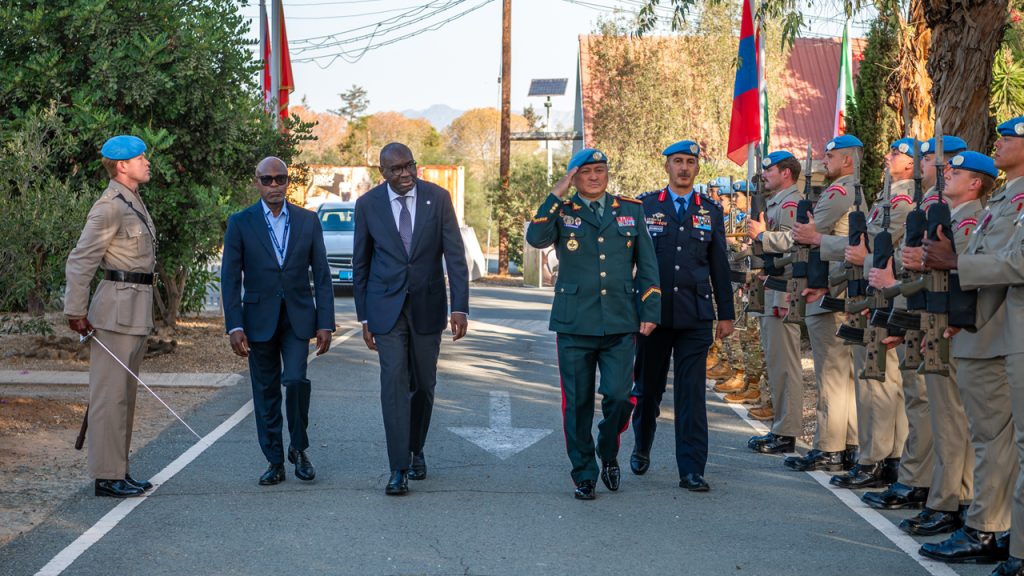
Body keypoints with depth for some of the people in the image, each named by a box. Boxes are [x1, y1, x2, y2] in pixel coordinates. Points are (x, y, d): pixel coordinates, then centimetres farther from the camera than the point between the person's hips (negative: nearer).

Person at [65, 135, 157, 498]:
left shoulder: (133, 203, 16)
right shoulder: (110, 206, -14)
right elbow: (80, 261, -16)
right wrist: (75, 312, -15)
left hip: (137, 310, 10)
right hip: (117, 309, -10)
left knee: (125, 394, 14)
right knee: (110, 394, -5)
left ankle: (119, 471, 21)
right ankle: (107, 477, -2)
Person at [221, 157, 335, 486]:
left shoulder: (308, 221, 4)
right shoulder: (240, 223, 0)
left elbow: (322, 275, 5)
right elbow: (230, 278, -1)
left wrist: (325, 323, -2)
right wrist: (234, 326, -9)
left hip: (298, 317, 0)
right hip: (259, 319, 0)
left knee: (295, 379, -17)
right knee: (265, 392, 5)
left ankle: (299, 448, 4)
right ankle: (274, 462, 15)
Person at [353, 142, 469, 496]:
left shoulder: (438, 198, -4)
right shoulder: (368, 205, -3)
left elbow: (455, 255, -6)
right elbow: (361, 264, 5)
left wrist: (460, 307, -15)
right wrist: (364, 318, 4)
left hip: (427, 306, 1)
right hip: (386, 307, -1)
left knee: (424, 384, 10)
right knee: (394, 383, -10)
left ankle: (416, 451, 32)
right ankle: (399, 469, -9)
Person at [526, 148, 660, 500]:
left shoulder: (631, 210, 11)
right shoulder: (561, 211, 5)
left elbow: (647, 265, 11)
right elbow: (535, 238, -16)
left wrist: (650, 312, 4)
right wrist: (557, 195, -15)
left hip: (620, 324, 1)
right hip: (575, 324, -1)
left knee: (619, 396, -9)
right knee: (578, 403, 3)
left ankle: (608, 454, 19)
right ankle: (584, 475, 17)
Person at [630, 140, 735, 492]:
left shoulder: (710, 211, 9)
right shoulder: (645, 206, 6)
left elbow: (720, 265, 11)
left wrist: (726, 314, 10)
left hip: (695, 316, 0)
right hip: (653, 313, 0)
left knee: (691, 392, -4)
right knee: (648, 387, 11)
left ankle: (692, 470, -3)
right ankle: (641, 448, 35)